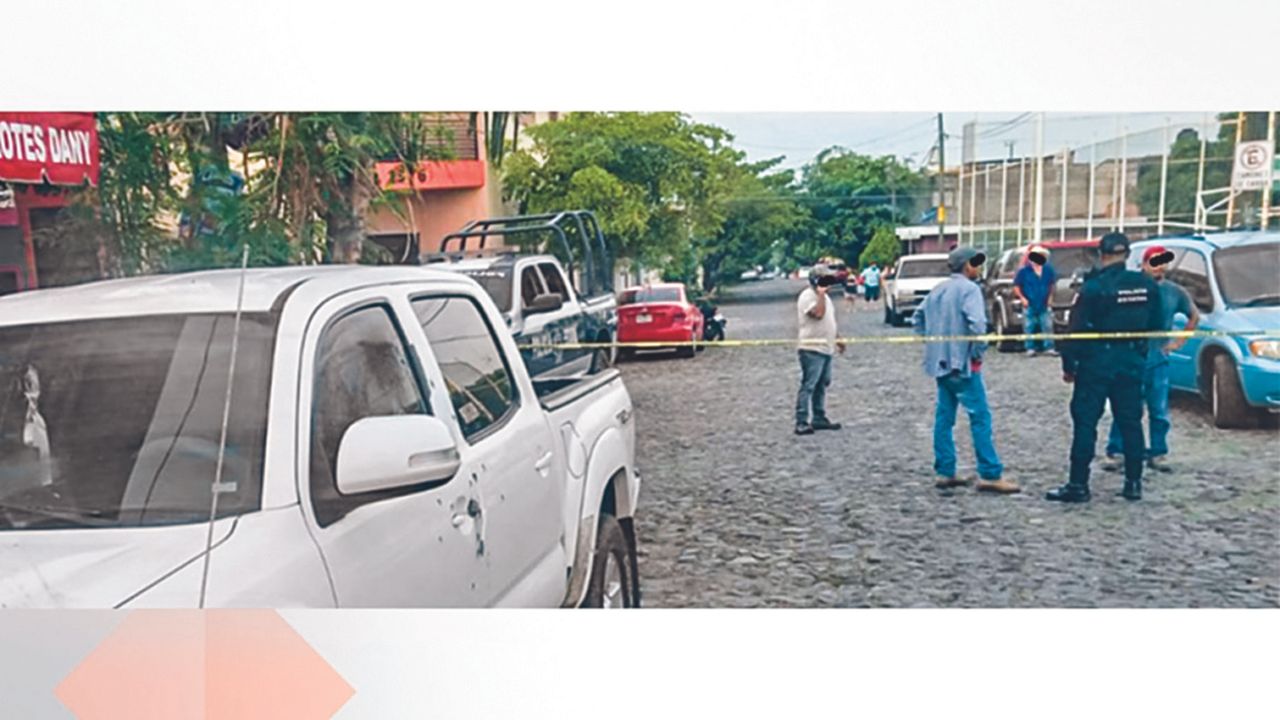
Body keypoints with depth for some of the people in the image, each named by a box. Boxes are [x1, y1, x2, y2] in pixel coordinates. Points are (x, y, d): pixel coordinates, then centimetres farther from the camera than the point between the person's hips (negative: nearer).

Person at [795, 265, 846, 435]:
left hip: (826, 349, 10)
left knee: (821, 385, 14)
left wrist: (835, 341, 24)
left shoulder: (824, 296, 18)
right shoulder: (807, 296, -12)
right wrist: (821, 294, -19)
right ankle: (801, 422, -8)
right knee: (808, 386, -10)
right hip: (812, 349, -10)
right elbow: (818, 313, -28)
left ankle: (819, 418, 22)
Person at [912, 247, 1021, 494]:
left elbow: (917, 319, 20)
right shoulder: (969, 288, -11)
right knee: (980, 417, -4)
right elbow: (977, 323, -24)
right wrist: (978, 352, -12)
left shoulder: (939, 289, 14)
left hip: (940, 362, 8)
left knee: (944, 416, 10)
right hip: (962, 362, -8)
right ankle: (990, 475, -3)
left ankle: (945, 472, 14)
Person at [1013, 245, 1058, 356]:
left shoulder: (1048, 270, 4)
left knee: (1048, 326, 0)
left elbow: (1052, 284, 14)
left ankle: (1049, 347, 5)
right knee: (1030, 327, 2)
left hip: (1045, 305, 3)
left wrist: (1050, 297, 5)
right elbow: (1016, 286, -2)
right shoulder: (1024, 271, -5)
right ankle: (1030, 348, 8)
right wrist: (1022, 298, -10)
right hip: (1030, 305, -2)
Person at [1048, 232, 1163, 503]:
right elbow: (1156, 323, 10)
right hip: (1132, 361, 5)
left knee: (1085, 422, -1)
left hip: (1097, 361, -5)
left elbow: (1077, 329, -14)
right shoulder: (1146, 285, 2)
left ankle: (1078, 484, -1)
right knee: (1131, 422, 13)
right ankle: (1134, 483, 18)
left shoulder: (1093, 287, -14)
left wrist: (1068, 365, -7)